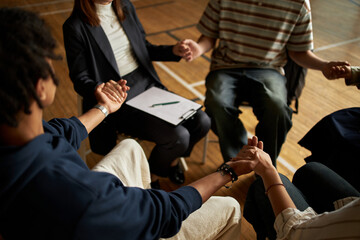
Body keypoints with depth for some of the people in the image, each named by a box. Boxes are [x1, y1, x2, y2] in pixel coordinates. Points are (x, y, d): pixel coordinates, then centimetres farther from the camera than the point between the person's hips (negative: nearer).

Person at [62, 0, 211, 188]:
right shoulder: (75, 27, -11)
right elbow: (80, 79, -9)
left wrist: (173, 51, -1)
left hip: (148, 85, 7)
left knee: (202, 122, -7)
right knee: (178, 137, -21)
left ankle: (172, 159, 23)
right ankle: (151, 177, 12)